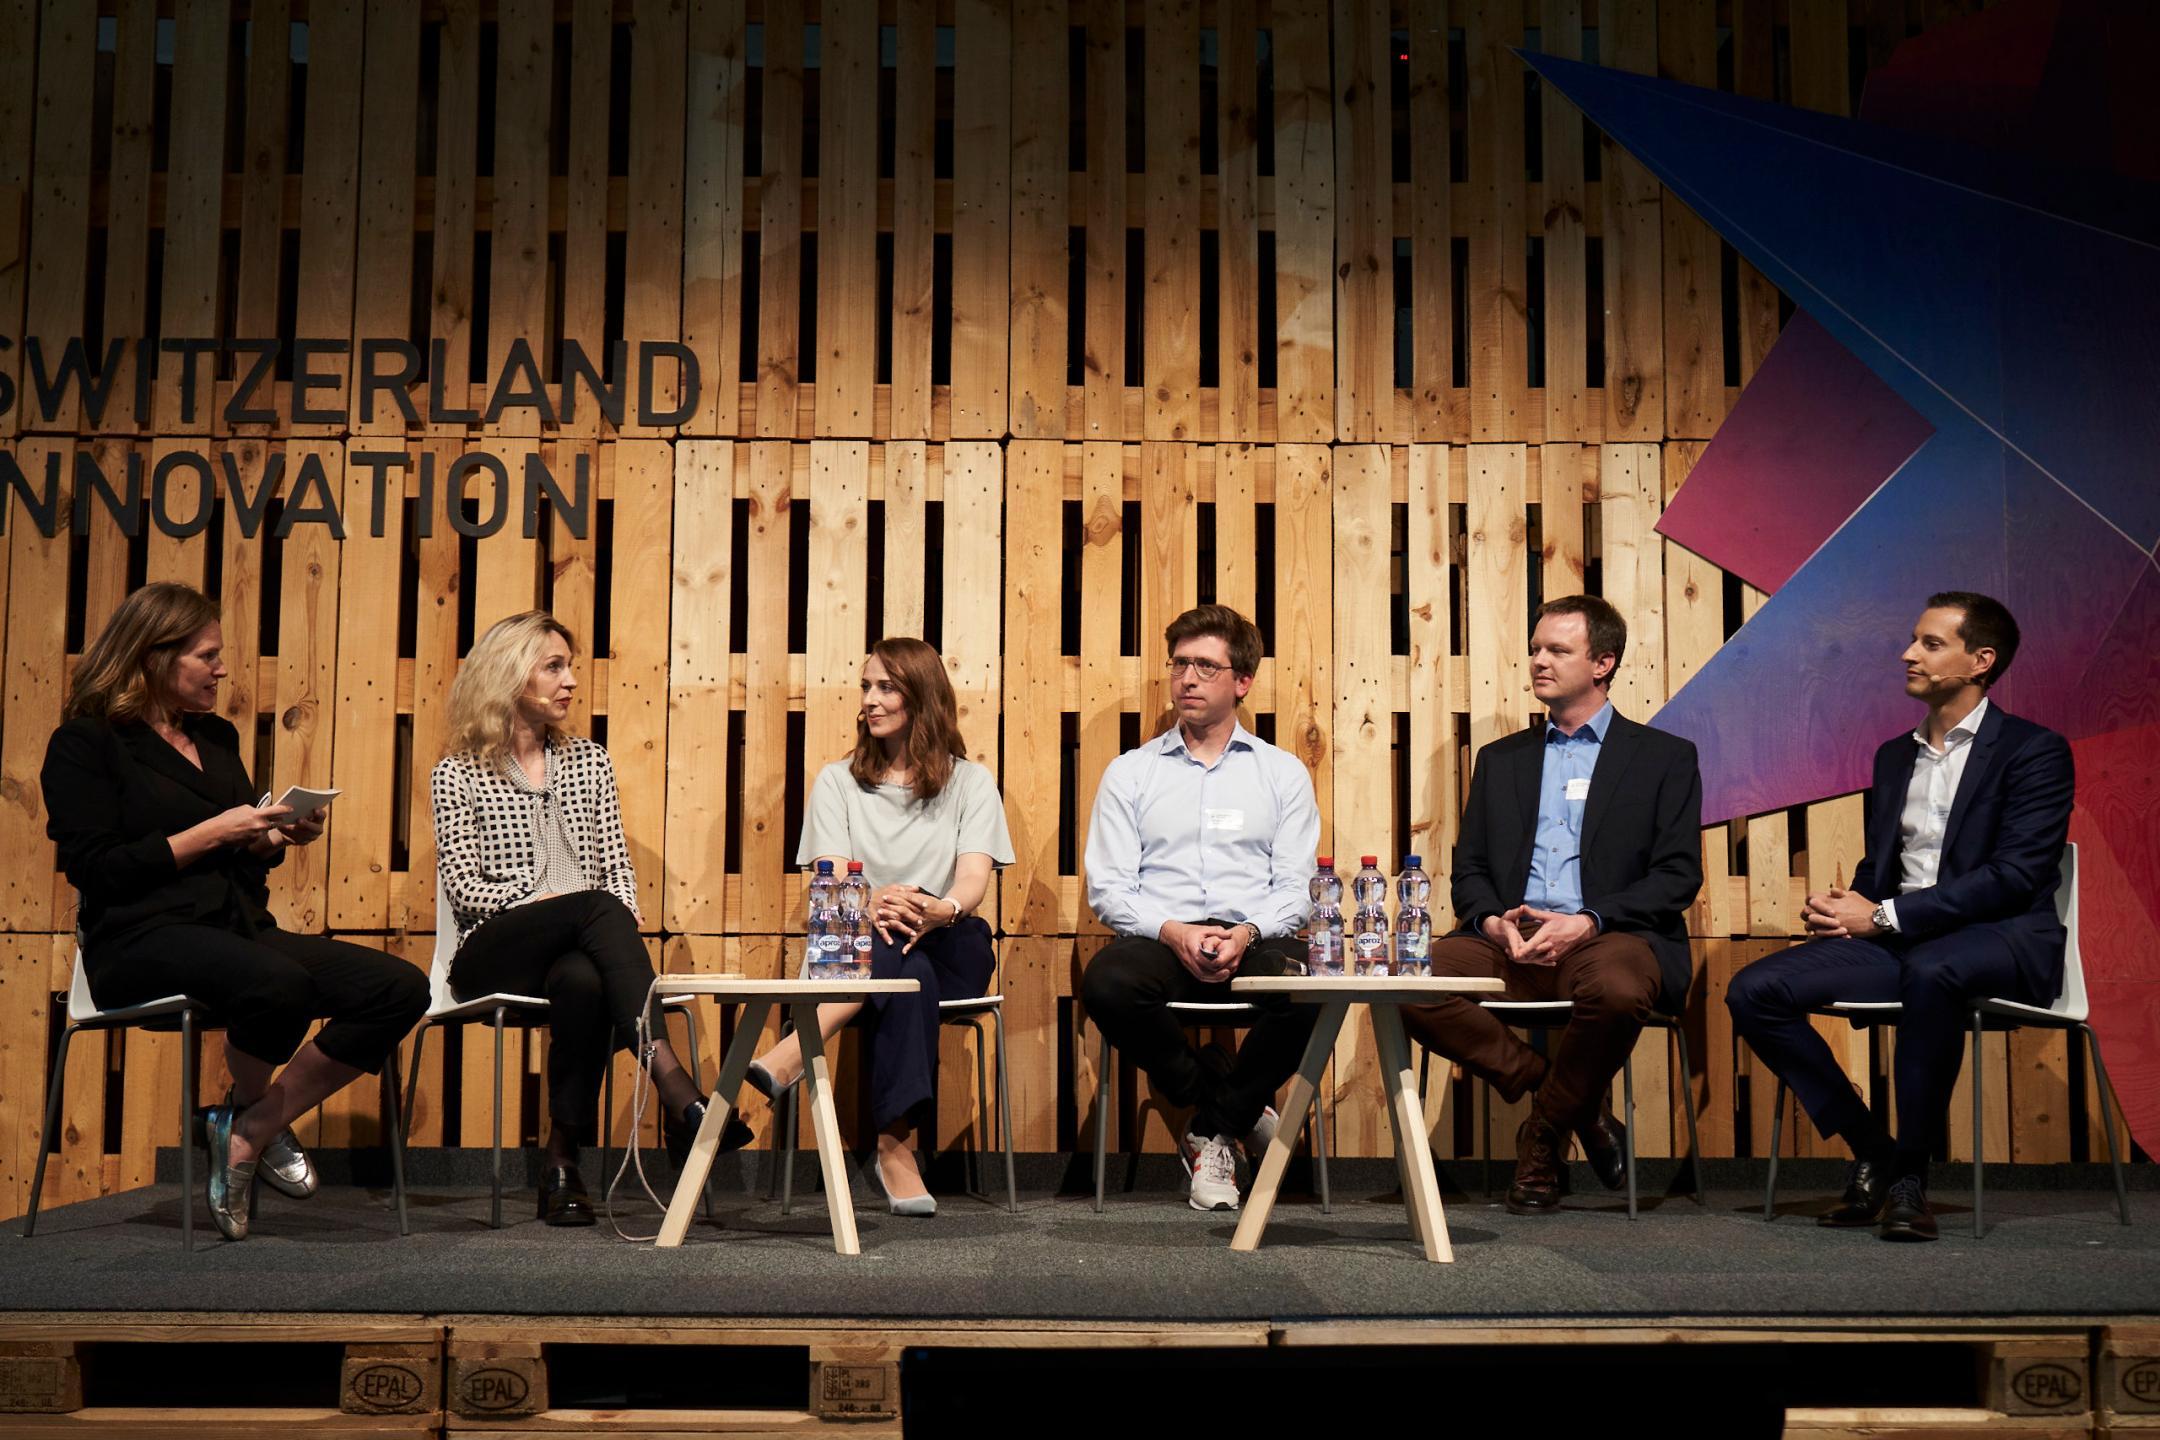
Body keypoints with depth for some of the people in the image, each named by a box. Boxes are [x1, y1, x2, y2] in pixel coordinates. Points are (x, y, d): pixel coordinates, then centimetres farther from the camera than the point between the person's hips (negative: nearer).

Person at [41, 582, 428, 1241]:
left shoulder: (217, 737, 21)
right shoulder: (85, 743, 0)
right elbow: (95, 870, -12)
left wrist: (280, 834, 7)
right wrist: (212, 833, -12)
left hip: (242, 927, 7)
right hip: (140, 938, -7)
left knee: (402, 988, -16)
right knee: (278, 985, -39)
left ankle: (252, 1129, -9)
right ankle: (251, 1107, -5)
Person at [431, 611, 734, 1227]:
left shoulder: (589, 761, 20)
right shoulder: (459, 773, 8)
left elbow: (618, 869, 14)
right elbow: (463, 887, -2)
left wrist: (623, 930, -7)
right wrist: (547, 900, -16)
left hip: (574, 950, 3)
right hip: (493, 956, -3)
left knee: (582, 979, -38)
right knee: (600, 910, -36)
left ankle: (563, 1161, -33)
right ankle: (676, 1089, -50)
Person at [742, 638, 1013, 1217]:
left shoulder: (970, 782, 11)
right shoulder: (837, 782, 14)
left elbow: (974, 881, -6)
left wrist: (940, 910, -32)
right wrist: (872, 906, -29)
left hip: (951, 953, -1)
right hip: (858, 947, 1)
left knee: (904, 940, -37)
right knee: (906, 973, -37)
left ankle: (794, 1054, -51)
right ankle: (895, 1144, -45)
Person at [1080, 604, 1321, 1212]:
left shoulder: (1282, 773, 15)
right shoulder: (1130, 773, 15)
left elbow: (1295, 886, 7)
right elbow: (1107, 886, 5)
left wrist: (1246, 933, -15)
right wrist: (1174, 932, -14)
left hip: (1254, 939, 0)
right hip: (1161, 939, 0)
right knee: (1106, 983, -35)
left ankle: (1213, 1133, -8)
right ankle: (1236, 1106, -10)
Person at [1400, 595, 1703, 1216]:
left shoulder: (1665, 758, 11)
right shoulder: (1500, 760, 23)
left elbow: (1678, 874, 1)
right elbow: (1468, 870, 19)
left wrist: (1589, 922, -15)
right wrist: (1493, 920, -6)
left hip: (1612, 938, -3)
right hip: (1510, 944, 4)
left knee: (1616, 986, -40)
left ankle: (1544, 1131, -9)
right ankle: (1573, 1104, -10)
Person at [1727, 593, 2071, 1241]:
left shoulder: (2035, 750, -1)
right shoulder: (1894, 756, 20)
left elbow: (2015, 876, -13)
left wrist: (1885, 916, -16)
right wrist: (1845, 908, -3)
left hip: (2004, 939, -6)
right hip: (1898, 943, 6)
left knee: (1930, 971, -42)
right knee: (1754, 991, -16)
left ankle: (1911, 1174, -26)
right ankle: (1871, 1155, -6)